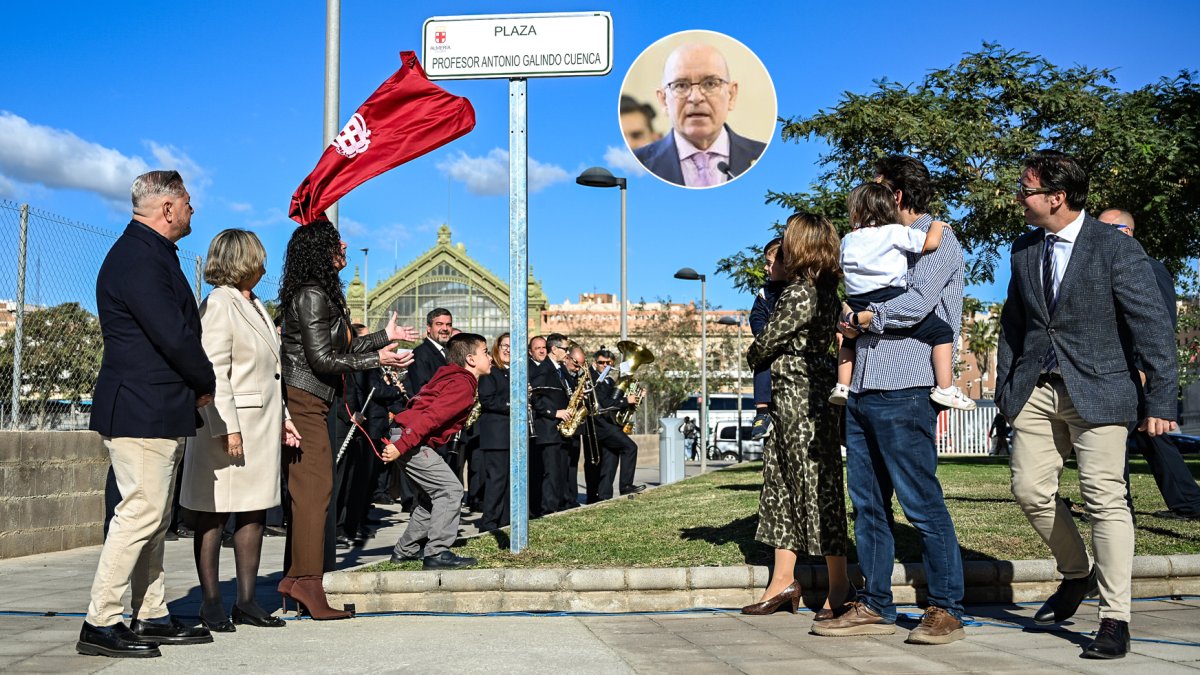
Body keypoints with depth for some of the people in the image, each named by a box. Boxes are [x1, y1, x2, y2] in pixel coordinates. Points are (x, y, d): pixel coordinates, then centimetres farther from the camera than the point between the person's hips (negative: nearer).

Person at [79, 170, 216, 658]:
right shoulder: (139, 260, -16)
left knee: (154, 518, 13)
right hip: (142, 411, -11)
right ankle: (100, 625, 0)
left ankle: (151, 618, 20)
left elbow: (178, 329, 18)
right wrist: (206, 385, -5)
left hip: (156, 411, 11)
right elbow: (175, 338, -21)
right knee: (141, 512, -8)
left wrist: (194, 388, 8)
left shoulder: (149, 254, 18)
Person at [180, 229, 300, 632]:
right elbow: (214, 372, -16)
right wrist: (227, 428, -21)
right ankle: (211, 603, 8)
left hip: (262, 427, 9)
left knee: (254, 513, 10)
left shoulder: (256, 305, 18)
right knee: (214, 517, 1)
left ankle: (246, 601, 16)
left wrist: (282, 418, 18)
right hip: (230, 425, -9)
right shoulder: (218, 304, -10)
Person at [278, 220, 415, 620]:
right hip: (304, 401, -10)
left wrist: (385, 337, 29)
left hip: (309, 404, 10)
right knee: (315, 488, -10)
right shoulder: (311, 295, -13)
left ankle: (295, 580, 15)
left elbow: (342, 347, 19)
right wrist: (376, 359, -12)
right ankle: (306, 581, -9)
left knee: (307, 491, 10)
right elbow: (322, 359, -16)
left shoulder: (321, 294, 18)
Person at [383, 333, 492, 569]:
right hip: (409, 440, -11)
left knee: (432, 496, 19)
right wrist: (401, 446, -30)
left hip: (408, 439, 11)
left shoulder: (454, 380, 17)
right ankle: (437, 553, -11)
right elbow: (430, 417, -25)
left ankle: (405, 550, 26)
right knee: (450, 489, -12)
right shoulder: (463, 385, -16)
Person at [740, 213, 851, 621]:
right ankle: (783, 581, 17)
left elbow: (771, 338, -9)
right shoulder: (827, 292, 13)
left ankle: (839, 583, 6)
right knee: (781, 483, 12)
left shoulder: (801, 292, -16)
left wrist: (753, 357, 10)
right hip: (789, 402, 10)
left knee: (816, 484, -3)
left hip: (802, 399, -10)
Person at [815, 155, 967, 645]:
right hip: (862, 389, 9)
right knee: (867, 503, 8)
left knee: (922, 502, -6)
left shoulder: (937, 240, -1)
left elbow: (917, 302, -16)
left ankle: (945, 609, 3)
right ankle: (875, 607, 16)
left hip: (902, 390, -9)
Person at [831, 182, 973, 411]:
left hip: (858, 308, 5)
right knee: (941, 331, 1)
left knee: (849, 340, 34)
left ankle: (842, 387, 26)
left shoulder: (848, 240, 16)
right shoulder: (895, 232, 1)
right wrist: (937, 226, 16)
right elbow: (930, 242, -5)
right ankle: (945, 389, -5)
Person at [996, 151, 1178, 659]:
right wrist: (1005, 389, 12)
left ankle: (1114, 620, 3)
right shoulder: (1024, 250, 10)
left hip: (1097, 390, -5)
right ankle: (1076, 574, 29)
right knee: (1030, 490, 3)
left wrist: (1160, 402, -13)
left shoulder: (1117, 249, -8)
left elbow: (1153, 328, -9)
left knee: (1104, 499, -6)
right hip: (1037, 389, 6)